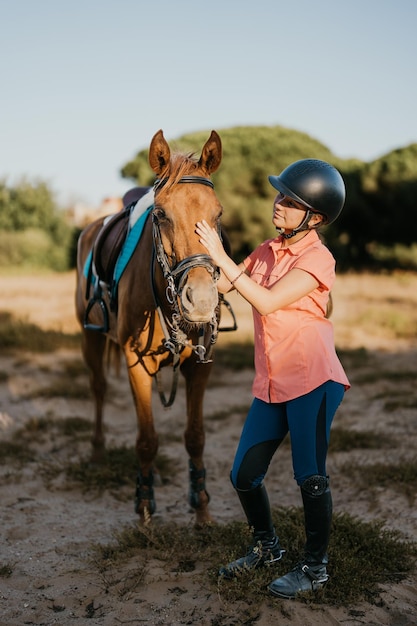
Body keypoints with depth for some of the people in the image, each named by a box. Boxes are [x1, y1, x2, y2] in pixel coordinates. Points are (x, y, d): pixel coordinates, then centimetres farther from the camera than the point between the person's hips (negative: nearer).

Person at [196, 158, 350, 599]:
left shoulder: (317, 258, -10)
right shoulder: (267, 250, 13)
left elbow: (266, 302, -20)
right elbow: (221, 285, 11)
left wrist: (221, 255, -20)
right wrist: (200, 245, -1)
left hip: (312, 380, -7)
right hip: (271, 383, 7)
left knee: (310, 477, -1)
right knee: (243, 475, 9)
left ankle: (315, 567, 19)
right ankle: (266, 547, 33)